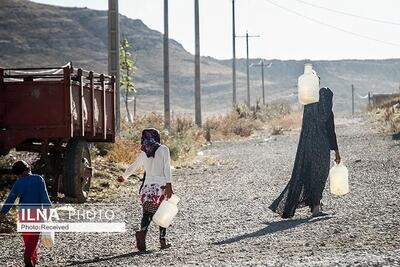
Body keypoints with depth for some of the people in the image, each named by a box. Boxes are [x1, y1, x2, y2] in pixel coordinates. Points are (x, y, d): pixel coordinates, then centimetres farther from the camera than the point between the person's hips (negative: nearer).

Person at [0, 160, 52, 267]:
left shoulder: (19, 183, -1)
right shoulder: (38, 179, -4)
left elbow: (10, 199, 1)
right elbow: (44, 196, -10)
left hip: (23, 213, 1)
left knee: (27, 237, 15)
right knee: (34, 237, 0)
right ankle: (28, 257, -22)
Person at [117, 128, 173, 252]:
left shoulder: (144, 153, 10)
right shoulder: (163, 149, 0)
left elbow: (134, 166, 23)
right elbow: (166, 168, -10)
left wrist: (124, 177, 40)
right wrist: (169, 184, -15)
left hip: (148, 185, 2)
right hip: (162, 185, -2)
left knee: (147, 212, -1)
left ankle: (142, 232, -27)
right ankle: (162, 240, 9)